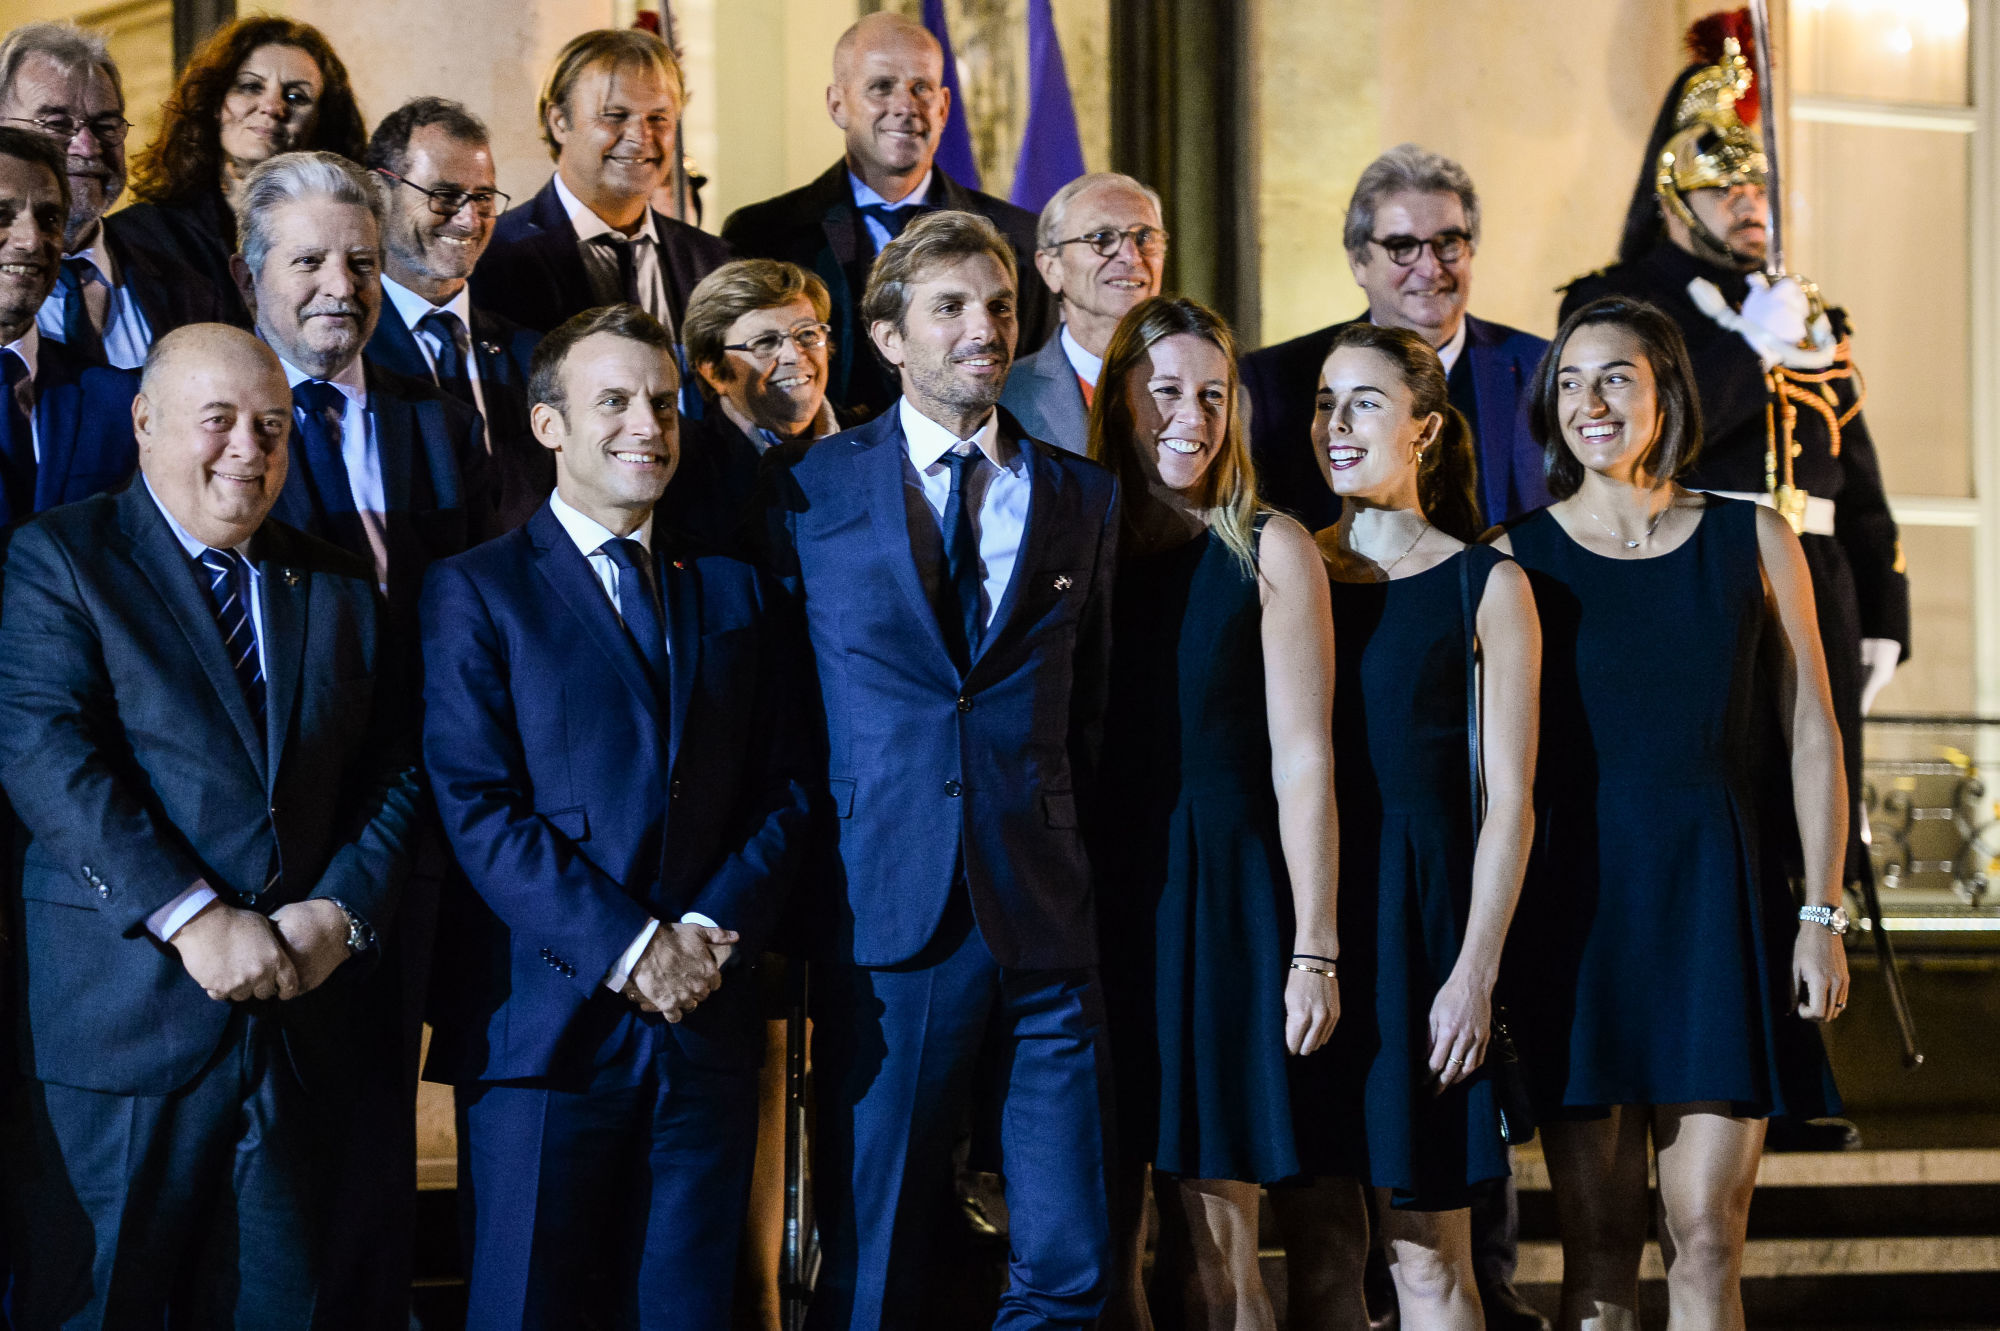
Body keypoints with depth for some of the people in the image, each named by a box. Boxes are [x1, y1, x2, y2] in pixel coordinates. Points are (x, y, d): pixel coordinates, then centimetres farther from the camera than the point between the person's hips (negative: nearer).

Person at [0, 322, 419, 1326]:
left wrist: (343, 912, -8)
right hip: (113, 1023, -4)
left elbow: (394, 776, 11)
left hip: (294, 1019, 5)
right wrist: (193, 917, -19)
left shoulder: (339, 590, 17)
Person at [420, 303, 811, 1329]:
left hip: (706, 1017, 4)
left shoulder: (736, 593, 15)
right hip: (547, 1019, -4)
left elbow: (783, 790, 10)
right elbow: (476, 809, -9)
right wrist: (629, 949, -15)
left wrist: (713, 929, -8)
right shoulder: (476, 593, 1)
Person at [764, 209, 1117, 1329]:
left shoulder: (1083, 497, 12)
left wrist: (1069, 852, 10)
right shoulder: (814, 491, 4)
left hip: (1045, 927, 2)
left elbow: (1092, 702, 16)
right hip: (885, 923, -2)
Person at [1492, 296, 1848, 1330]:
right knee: (1598, 1241, 1)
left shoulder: (1752, 540, 6)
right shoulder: (1518, 558, 4)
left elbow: (1812, 736, 7)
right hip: (1577, 902, 0)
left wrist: (1821, 913, 0)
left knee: (1706, 1237, -5)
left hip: (1717, 898, 0)